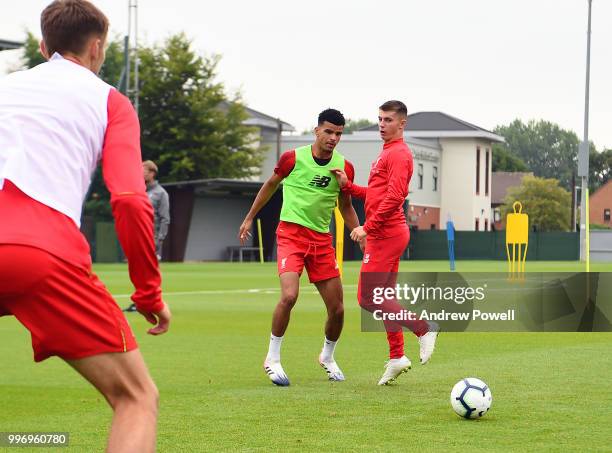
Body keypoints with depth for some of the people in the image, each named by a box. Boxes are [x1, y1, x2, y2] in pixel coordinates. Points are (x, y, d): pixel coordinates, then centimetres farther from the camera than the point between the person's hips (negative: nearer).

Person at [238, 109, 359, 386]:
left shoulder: (344, 167, 2)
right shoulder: (293, 158, -6)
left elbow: (345, 206, 16)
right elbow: (270, 185, 11)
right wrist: (250, 218, 17)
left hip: (322, 239, 4)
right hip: (291, 233, -4)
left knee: (337, 309, 3)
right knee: (289, 296, -25)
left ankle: (328, 357, 32)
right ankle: (272, 359, -8)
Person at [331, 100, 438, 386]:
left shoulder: (399, 154, -13)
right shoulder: (387, 152, 19)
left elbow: (394, 197, -23)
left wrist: (368, 228, -23)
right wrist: (347, 186, 9)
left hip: (385, 234, -10)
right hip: (387, 234, 10)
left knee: (367, 298, -10)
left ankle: (424, 328, -8)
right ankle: (396, 358, 16)